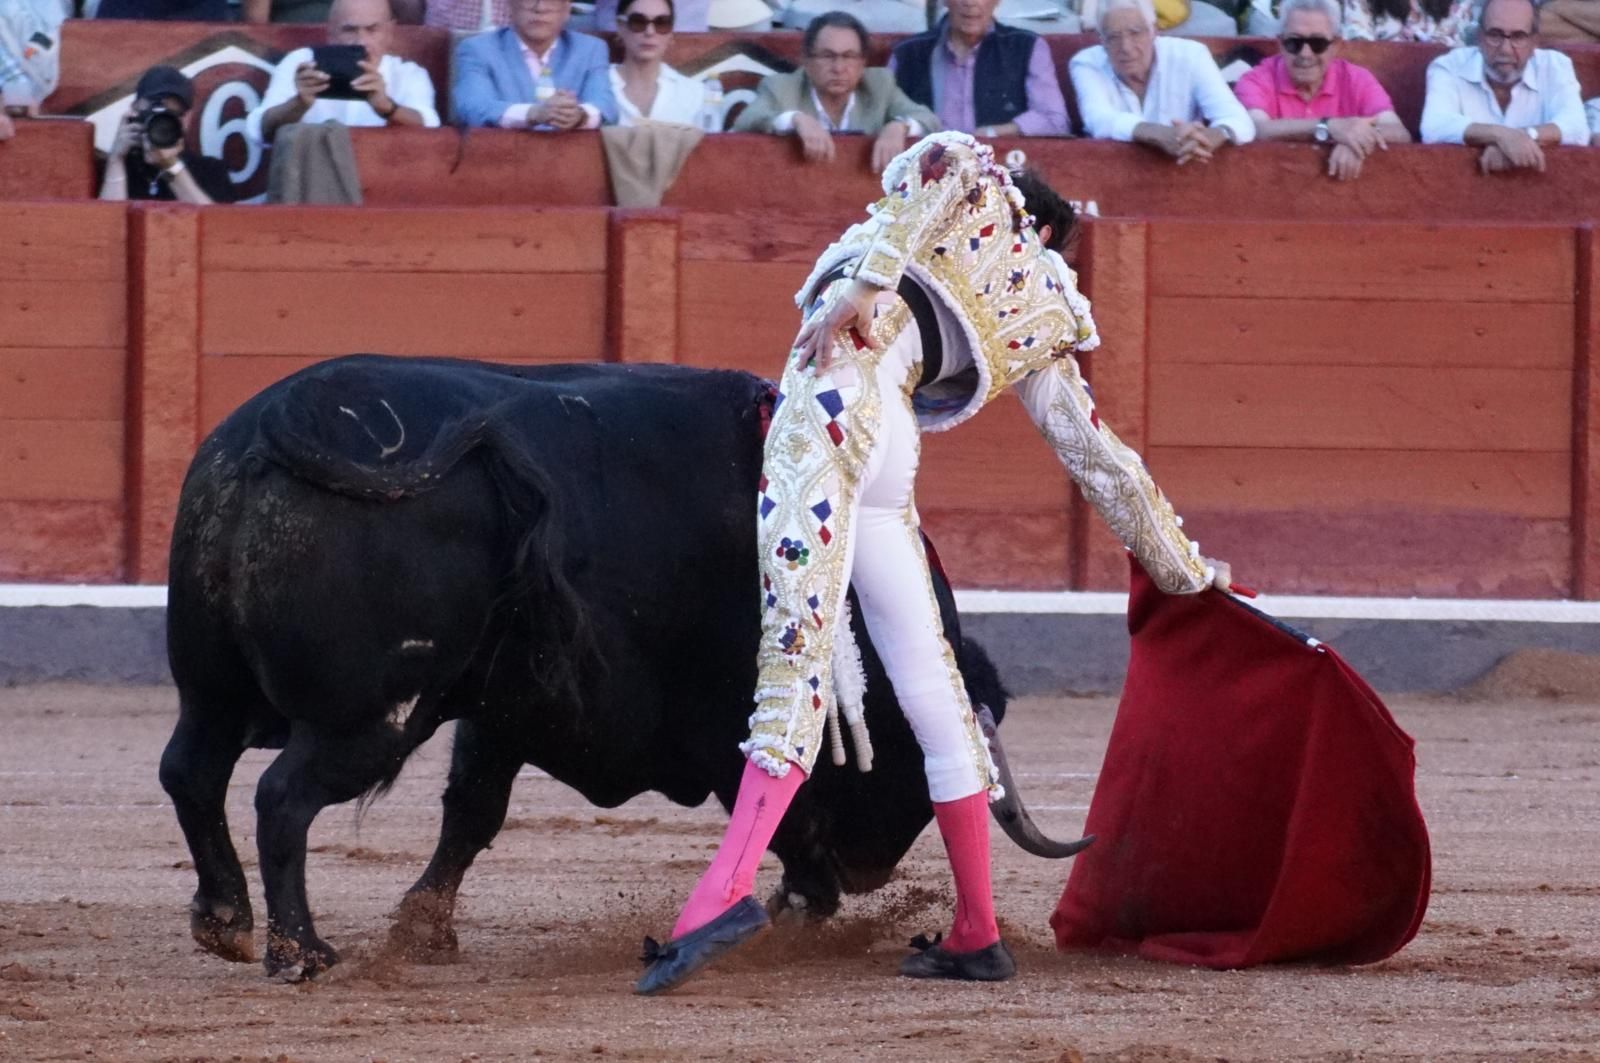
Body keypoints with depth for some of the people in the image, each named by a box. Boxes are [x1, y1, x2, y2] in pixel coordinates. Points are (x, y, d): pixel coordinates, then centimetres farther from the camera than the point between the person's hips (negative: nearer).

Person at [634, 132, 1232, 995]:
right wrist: (1187, 572, 42)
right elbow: (1105, 465, 32)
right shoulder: (1042, 325, 30)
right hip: (890, 457, 6)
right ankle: (976, 935, 16)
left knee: (796, 649, -19)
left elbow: (947, 157, -4)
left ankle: (728, 888, -32)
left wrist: (863, 285, -13)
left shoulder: (981, 193, 21)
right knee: (929, 686, 13)